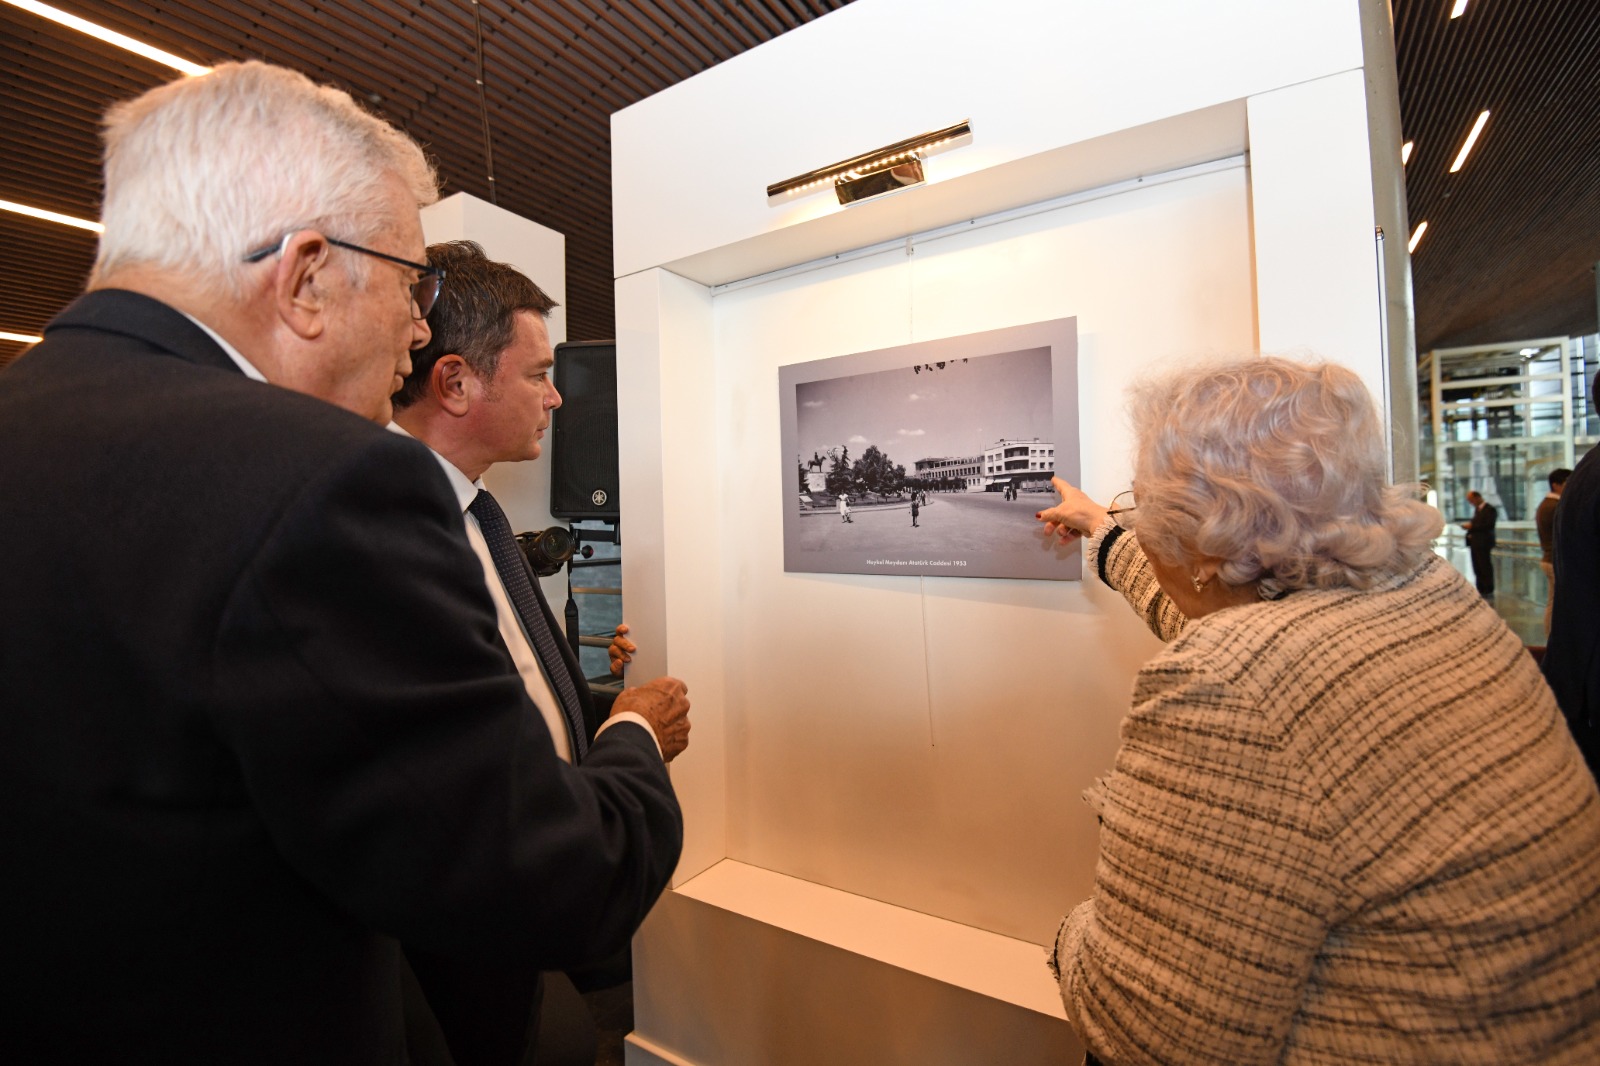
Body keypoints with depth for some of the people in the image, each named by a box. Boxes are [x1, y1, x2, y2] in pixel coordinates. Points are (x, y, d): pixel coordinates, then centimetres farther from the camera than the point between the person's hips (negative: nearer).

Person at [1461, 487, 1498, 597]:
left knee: (1485, 567, -4)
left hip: (1483, 543, -8)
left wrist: (1471, 526, -19)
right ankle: (1481, 590, 16)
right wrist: (1469, 526, 2)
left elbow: (1489, 525, -19)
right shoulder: (1477, 509, 16)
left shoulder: (1490, 509, -10)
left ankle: (1489, 592, 2)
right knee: (1477, 568, 10)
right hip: (1475, 542, 8)